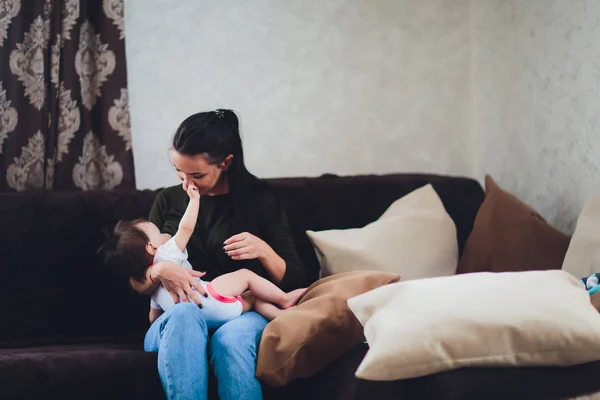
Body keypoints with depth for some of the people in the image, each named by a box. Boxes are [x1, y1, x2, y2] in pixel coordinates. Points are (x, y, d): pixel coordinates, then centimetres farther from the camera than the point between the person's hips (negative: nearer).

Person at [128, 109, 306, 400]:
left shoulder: (259, 199, 7)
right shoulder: (168, 201, 13)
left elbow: (295, 282, 5)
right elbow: (137, 285, 12)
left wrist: (263, 251, -15)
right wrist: (158, 272, -13)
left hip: (243, 314, -1)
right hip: (174, 319, 2)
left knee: (232, 337, -39)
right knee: (184, 315, -37)